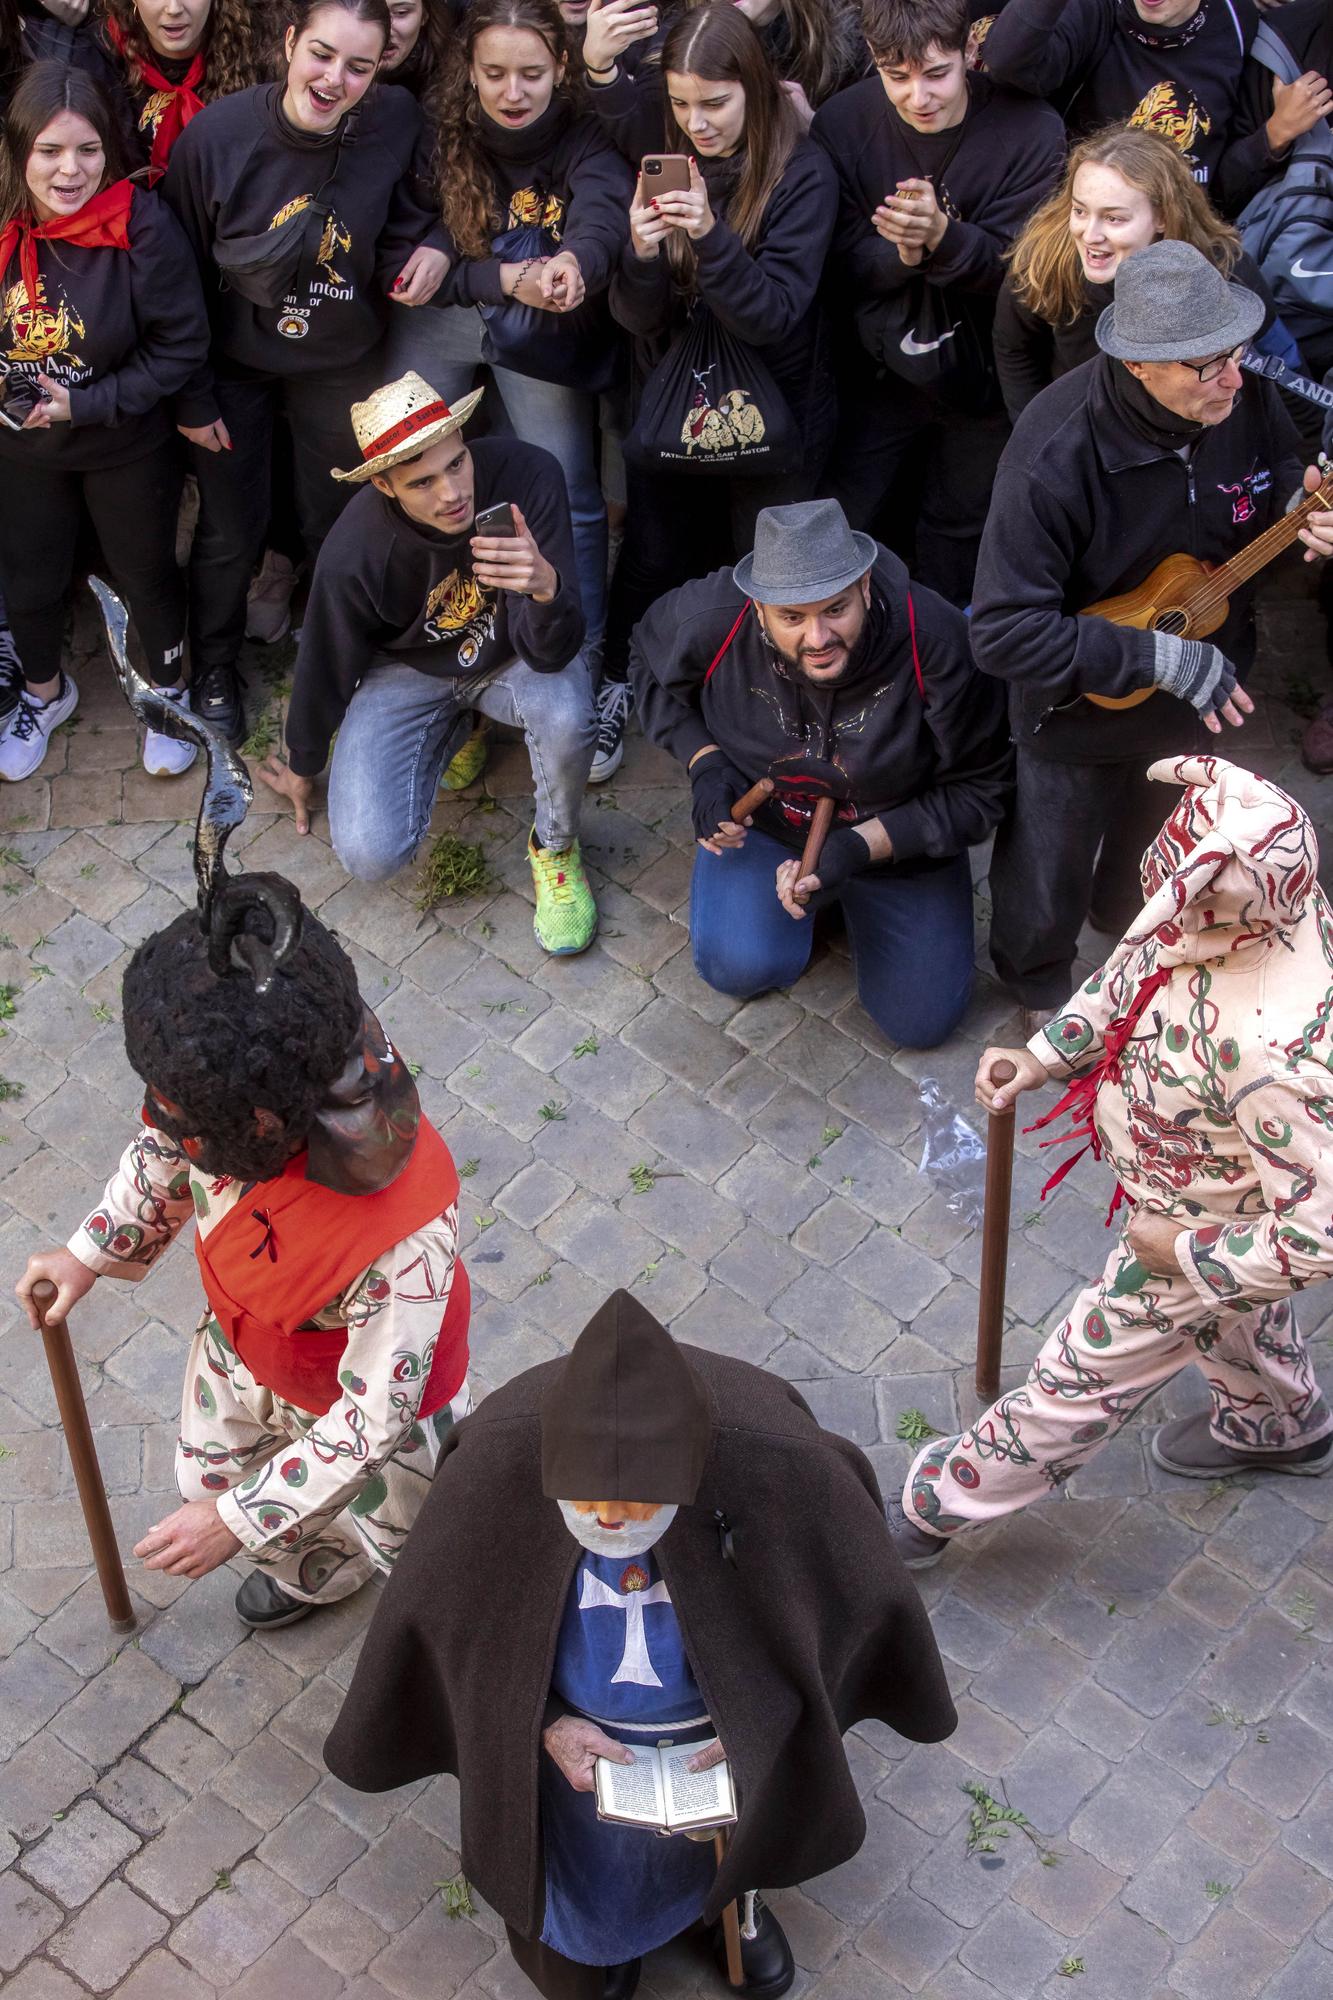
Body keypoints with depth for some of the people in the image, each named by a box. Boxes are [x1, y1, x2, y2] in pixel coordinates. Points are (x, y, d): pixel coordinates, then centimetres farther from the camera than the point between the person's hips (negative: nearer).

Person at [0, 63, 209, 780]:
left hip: (127, 448, -3)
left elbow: (181, 345, -19)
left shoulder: (142, 224, -25)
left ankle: (170, 691, 46)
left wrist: (88, 403, -24)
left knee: (146, 574, 18)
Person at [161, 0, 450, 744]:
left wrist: (431, 247, -26)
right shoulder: (217, 135, -25)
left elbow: (411, 210, -2)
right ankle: (215, 663, 42)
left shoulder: (397, 120, -22)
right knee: (231, 529, 15)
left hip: (340, 366, 1)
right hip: (235, 367, -1)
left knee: (340, 522, 19)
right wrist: (191, 397, -6)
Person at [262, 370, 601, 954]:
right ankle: (455, 730, 16)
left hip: (511, 656, 0)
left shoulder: (526, 475, -30)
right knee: (369, 855, -16)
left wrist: (547, 587, -53)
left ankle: (555, 847, -2)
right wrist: (302, 769, 10)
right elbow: (325, 668, -6)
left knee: (566, 718, -36)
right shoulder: (353, 554, -28)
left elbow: (550, 654, -30)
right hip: (409, 671, 1)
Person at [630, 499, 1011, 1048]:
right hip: (761, 816, 0)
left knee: (921, 1021, -3)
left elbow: (978, 789, -20)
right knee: (742, 966, -25)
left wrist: (862, 847, -31)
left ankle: (853, 896, 27)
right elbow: (650, 667, 0)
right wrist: (703, 765, -16)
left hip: (898, 834, 0)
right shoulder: (714, 619, -27)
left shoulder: (935, 640, -32)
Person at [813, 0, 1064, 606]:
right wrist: (899, 255, -33)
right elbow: (841, 264, -11)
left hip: (981, 376, -1)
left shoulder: (1030, 131, -17)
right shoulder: (844, 124, -12)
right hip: (876, 374, 1)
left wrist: (943, 235, -40)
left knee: (958, 528, 15)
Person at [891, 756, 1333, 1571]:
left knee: (1080, 1380, 16)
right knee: (1236, 1315, 38)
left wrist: (1187, 1253, -24)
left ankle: (933, 1509, 39)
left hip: (1209, 1233, -7)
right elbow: (1138, 966, -3)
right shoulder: (1261, 900, -26)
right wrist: (1044, 1056, -12)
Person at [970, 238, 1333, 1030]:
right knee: (1048, 883, 17)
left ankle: (1127, 918, 66)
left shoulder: (1245, 397, -21)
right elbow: (1003, 632, -36)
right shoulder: (1057, 453, -38)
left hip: (1205, 691, 5)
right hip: (1080, 718, -5)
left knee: (1160, 840, 32)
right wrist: (1157, 656, -35)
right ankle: (1038, 984, 51)